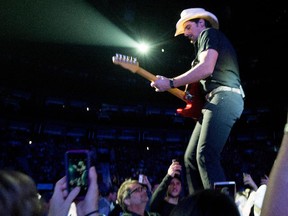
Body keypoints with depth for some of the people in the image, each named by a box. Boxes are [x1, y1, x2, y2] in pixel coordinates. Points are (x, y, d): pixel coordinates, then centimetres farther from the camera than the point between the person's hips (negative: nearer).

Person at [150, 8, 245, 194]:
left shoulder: (209, 33, 4)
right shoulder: (206, 40, 33)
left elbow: (206, 69, -15)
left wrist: (170, 83, -12)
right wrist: (191, 96, 14)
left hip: (224, 97, -10)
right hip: (216, 100, 10)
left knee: (206, 157, -20)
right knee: (191, 157, 5)